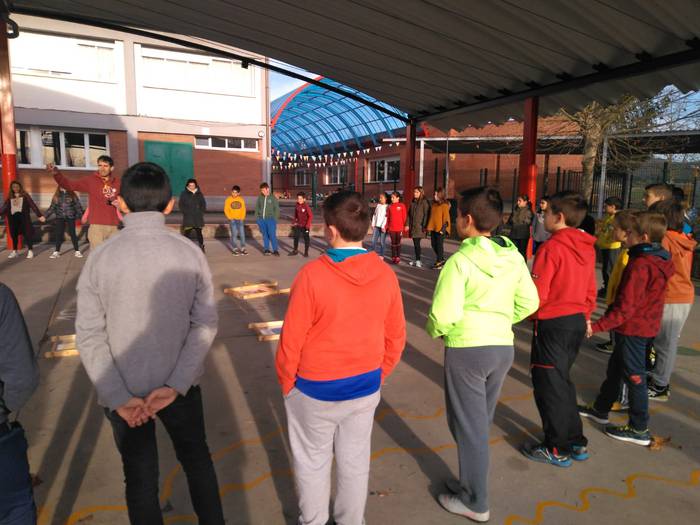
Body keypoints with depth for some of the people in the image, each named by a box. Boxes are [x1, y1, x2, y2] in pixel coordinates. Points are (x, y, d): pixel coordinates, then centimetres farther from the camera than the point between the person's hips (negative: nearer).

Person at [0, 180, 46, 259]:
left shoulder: (25, 195, 4)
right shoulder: (10, 197, 14)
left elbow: (32, 205, -3)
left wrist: (40, 215, -10)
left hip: (23, 216, -3)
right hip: (13, 217, 3)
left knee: (27, 233, -5)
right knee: (14, 234, 8)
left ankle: (30, 251, 1)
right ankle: (14, 251, 18)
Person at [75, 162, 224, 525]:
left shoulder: (101, 257, -14)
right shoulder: (190, 253, -13)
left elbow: (90, 335, -14)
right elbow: (205, 323, -14)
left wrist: (118, 396, -12)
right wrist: (176, 385, -13)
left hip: (122, 391, 0)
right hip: (178, 385, 1)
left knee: (140, 476, 19)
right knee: (197, 460, 24)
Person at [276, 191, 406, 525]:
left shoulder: (312, 274, -23)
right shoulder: (385, 275, -10)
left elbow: (291, 340, -16)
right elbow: (396, 337, -1)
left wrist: (286, 384, 1)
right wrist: (378, 376, 14)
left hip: (315, 390, -3)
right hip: (365, 389, 4)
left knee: (312, 462, 18)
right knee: (355, 460, 21)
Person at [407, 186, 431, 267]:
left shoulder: (424, 202, -5)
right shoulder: (413, 202, 14)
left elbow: (426, 214, -9)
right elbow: (409, 214, 17)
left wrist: (424, 226, -14)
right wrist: (408, 224, 11)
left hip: (420, 226, -6)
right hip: (412, 226, 6)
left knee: (417, 243, -9)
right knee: (415, 243, 9)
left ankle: (418, 260, -2)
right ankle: (416, 260, 16)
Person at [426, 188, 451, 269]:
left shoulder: (444, 205, -8)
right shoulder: (434, 204, 13)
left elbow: (446, 217, -11)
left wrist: (443, 227, -16)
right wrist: (429, 226, 13)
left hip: (440, 228, -8)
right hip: (433, 228, 8)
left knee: (439, 245, -2)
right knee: (434, 244, 11)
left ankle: (439, 262, 7)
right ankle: (441, 259, 26)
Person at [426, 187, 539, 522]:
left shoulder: (460, 260, -18)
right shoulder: (513, 256, 1)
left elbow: (444, 315, -21)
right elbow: (528, 302, 8)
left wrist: (435, 331, -1)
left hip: (467, 349, -7)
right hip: (503, 347, 7)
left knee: (467, 425, 9)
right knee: (480, 422, 22)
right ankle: (470, 482, 39)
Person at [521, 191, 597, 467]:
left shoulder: (551, 247, -19)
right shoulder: (587, 248, 5)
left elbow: (537, 295, -19)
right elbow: (590, 290, 13)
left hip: (552, 323, -8)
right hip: (577, 321, 8)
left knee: (549, 384, 6)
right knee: (562, 380, 21)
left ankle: (557, 449, 18)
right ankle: (576, 442, 30)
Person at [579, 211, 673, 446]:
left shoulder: (640, 265, -25)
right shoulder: (660, 261, 5)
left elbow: (625, 308, -27)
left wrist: (597, 326, -23)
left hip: (632, 330, -9)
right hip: (648, 327, 9)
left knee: (634, 376, 3)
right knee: (615, 369, 21)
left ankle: (639, 429, 16)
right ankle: (600, 409, 36)